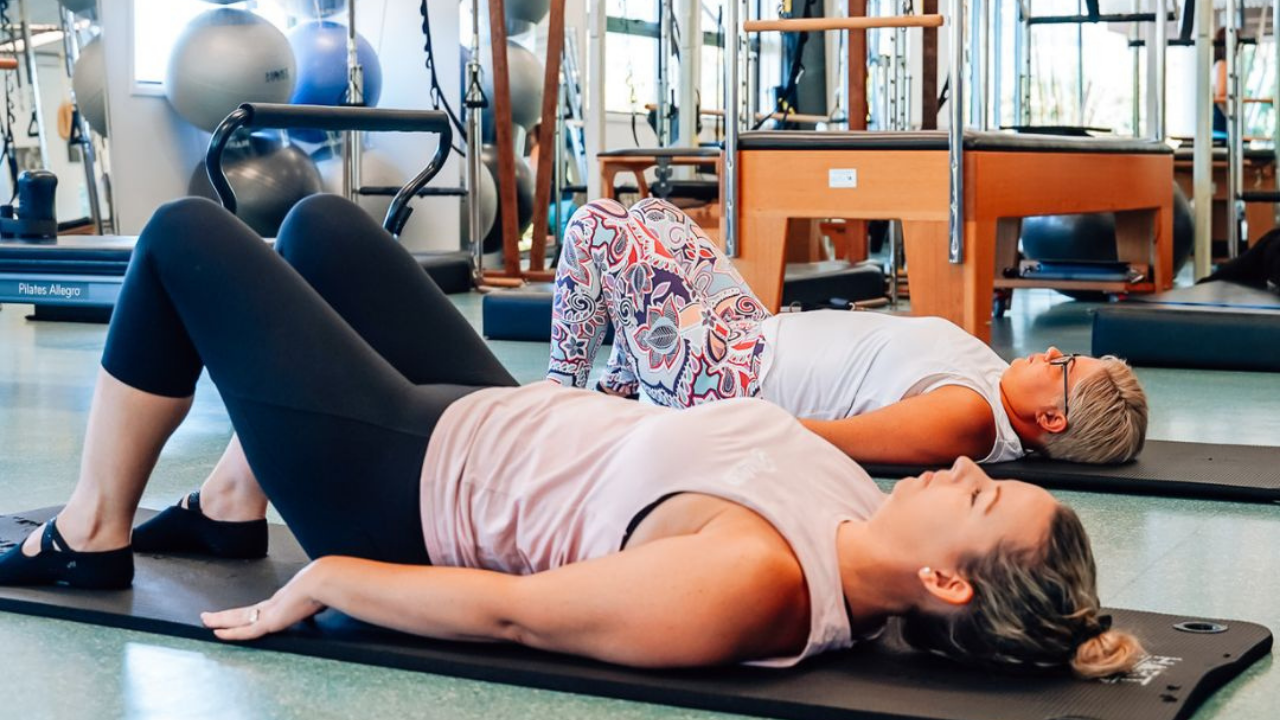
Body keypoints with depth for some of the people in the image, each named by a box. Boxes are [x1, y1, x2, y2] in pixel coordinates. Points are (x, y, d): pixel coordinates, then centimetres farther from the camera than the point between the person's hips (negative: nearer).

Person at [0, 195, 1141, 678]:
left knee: (185, 236, 3)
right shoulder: (863, 551, -16)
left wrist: (320, 580, -21)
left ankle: (92, 537, 23)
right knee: (319, 224, 23)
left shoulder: (746, 581, -38)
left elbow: (511, 611, -30)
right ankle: (227, 509, 35)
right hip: (494, 423, 8)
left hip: (404, 482, -8)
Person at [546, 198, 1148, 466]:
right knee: (650, 216, 22)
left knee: (595, 226, -5)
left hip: (725, 380, -9)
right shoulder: (996, 384, -5)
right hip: (763, 337, 9)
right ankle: (614, 394, 28)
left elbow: (806, 436, -31)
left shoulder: (963, 418, -33)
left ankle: (559, 398, 14)